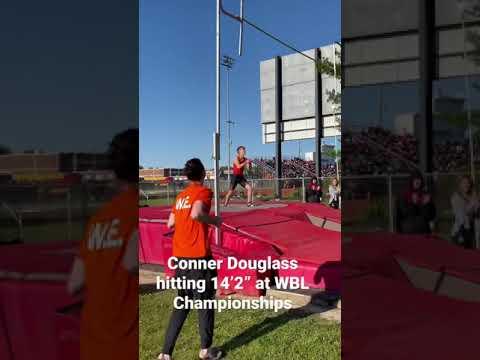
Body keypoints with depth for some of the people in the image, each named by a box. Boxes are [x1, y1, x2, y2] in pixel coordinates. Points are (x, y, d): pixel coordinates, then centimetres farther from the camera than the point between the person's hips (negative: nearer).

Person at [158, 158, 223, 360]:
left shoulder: (181, 196, 13)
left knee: (181, 305, 17)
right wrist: (214, 220, -11)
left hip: (179, 256, 7)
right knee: (205, 303, 10)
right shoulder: (203, 192, -9)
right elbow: (196, 214, -27)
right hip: (198, 256, -7)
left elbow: (170, 224, 15)